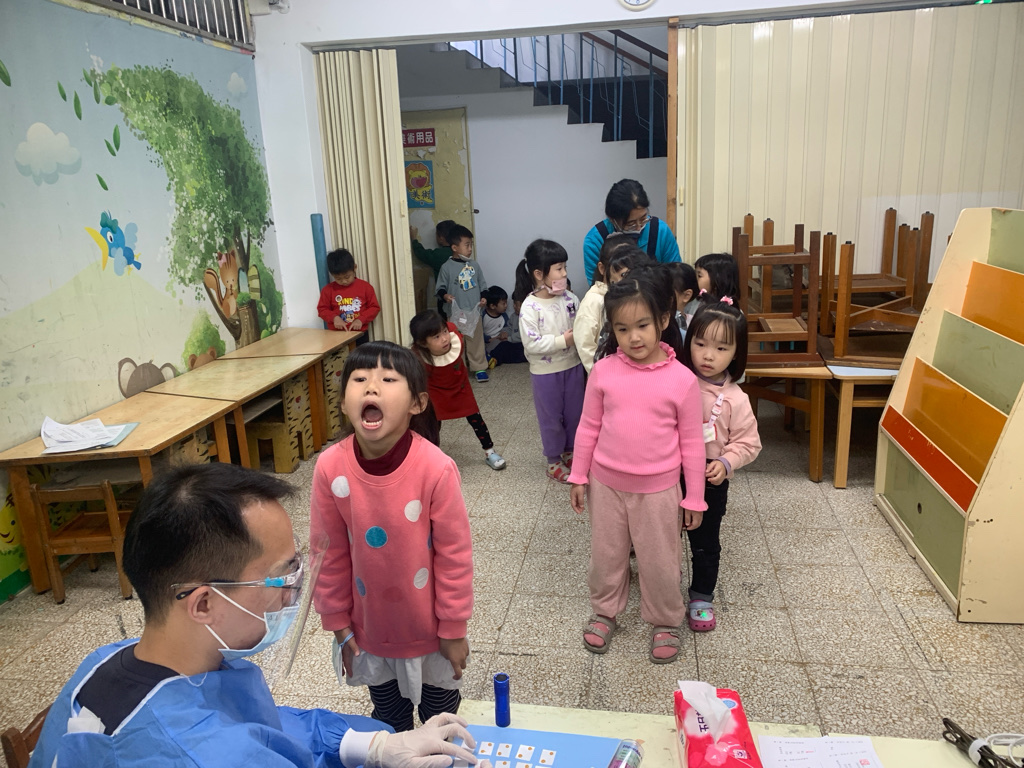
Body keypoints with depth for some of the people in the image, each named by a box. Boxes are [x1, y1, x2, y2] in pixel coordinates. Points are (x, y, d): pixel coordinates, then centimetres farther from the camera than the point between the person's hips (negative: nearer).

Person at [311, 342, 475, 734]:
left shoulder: (436, 469, -28)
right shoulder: (330, 467, -21)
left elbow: (454, 554, -17)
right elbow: (330, 555, -7)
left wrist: (454, 628, -8)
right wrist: (339, 626, 1)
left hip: (430, 628, -2)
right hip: (369, 629, 2)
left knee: (440, 716, 24)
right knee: (388, 718, 28)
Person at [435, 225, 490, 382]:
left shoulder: (474, 265, 6)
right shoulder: (446, 267, -6)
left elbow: (482, 285, 13)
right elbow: (441, 287, -2)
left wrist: (483, 297, -3)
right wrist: (445, 295, -22)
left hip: (473, 312, 3)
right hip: (455, 313, -3)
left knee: (476, 340, 9)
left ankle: (479, 368, 20)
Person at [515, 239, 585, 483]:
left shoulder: (570, 298, -4)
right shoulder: (530, 307, -18)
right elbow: (531, 344, -21)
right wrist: (563, 340, -22)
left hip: (573, 366, 5)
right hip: (546, 372, -4)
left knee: (574, 413, 17)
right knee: (551, 418, 11)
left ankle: (569, 452, 38)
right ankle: (554, 461, 28)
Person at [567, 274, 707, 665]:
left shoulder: (682, 379, -13)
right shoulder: (603, 372, -9)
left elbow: (692, 442, -6)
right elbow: (588, 428, 2)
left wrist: (694, 497, -1)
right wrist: (579, 477, 5)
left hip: (658, 490, -2)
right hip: (606, 485, 2)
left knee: (659, 561, 13)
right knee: (606, 555, 18)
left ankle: (665, 621, 37)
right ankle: (604, 612, 42)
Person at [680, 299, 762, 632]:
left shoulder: (735, 399, -12)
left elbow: (747, 443, -6)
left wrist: (725, 463, -20)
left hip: (710, 484, -1)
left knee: (705, 544, 16)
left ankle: (702, 596, 37)